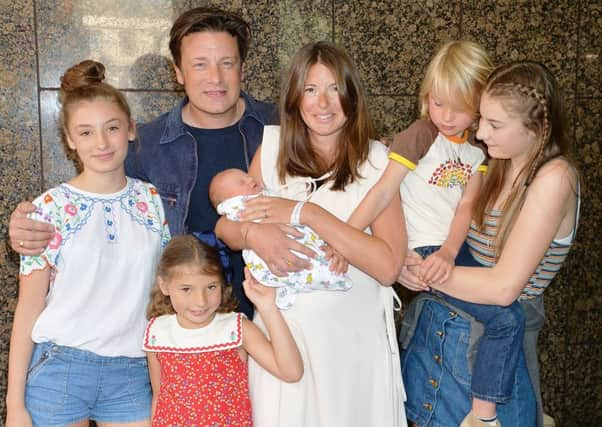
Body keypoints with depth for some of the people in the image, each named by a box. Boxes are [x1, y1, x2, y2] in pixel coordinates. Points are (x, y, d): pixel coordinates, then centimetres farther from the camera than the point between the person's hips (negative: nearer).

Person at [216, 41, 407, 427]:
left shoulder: (375, 160, -8)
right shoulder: (273, 146, 0)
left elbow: (388, 266, -18)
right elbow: (225, 225, 6)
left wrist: (307, 212, -22)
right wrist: (253, 233, -18)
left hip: (354, 334, -2)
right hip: (283, 328, 2)